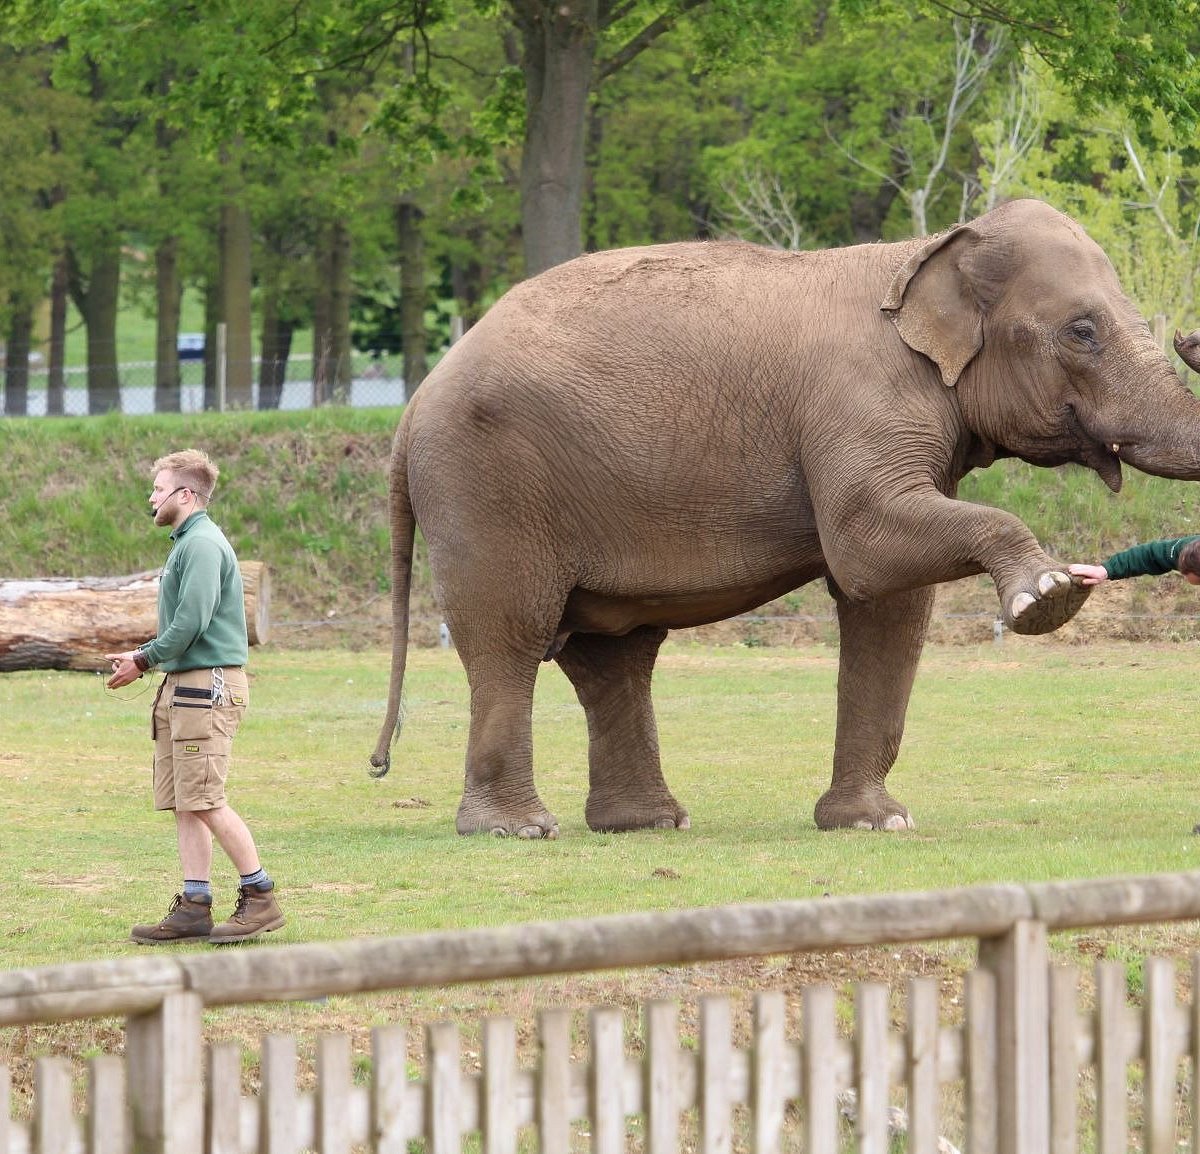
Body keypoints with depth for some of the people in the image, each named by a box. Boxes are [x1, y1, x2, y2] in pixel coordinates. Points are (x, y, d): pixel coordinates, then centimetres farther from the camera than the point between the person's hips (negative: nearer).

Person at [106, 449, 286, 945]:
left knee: (205, 801, -11)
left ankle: (261, 898, -6)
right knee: (184, 803, 6)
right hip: (182, 687, 10)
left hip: (208, 683, -10)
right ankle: (194, 908, 6)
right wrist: (142, 656, 11)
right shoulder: (186, 543, 19)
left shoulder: (203, 544, -13)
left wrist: (144, 660, -8)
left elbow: (192, 622, -20)